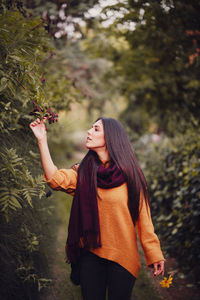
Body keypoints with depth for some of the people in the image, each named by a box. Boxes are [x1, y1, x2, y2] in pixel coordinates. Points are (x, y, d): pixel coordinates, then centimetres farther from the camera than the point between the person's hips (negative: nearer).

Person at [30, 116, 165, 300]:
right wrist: (42, 140, -18)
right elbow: (56, 179, -16)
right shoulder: (83, 171, 2)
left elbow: (143, 215, -4)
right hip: (90, 254, 2)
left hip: (123, 257, -2)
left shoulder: (129, 175, -5)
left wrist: (154, 254, -4)